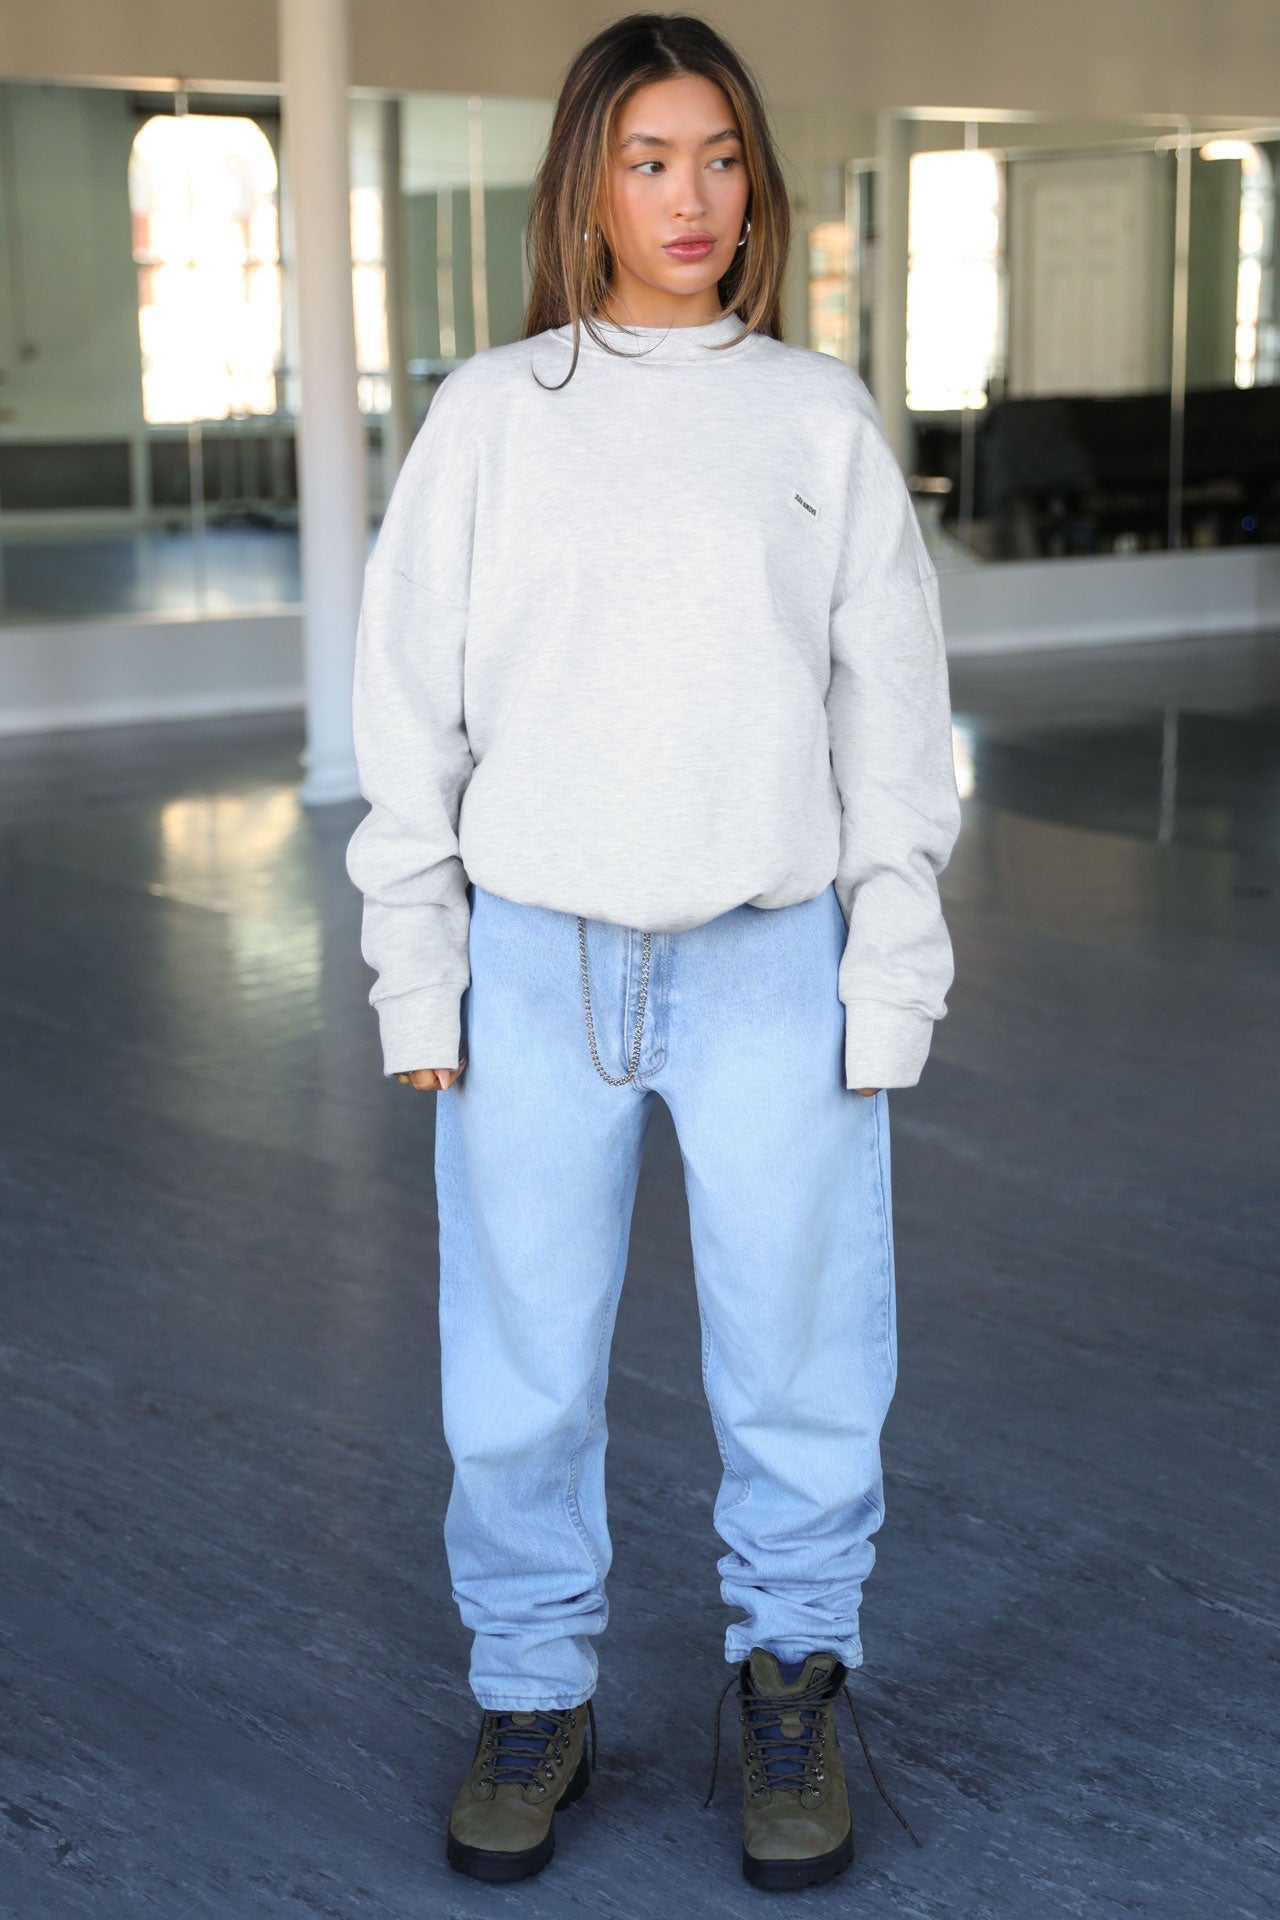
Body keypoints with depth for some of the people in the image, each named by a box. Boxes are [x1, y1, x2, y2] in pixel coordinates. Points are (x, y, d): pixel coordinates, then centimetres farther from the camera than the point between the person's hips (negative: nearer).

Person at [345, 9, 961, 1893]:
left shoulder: (822, 418, 6)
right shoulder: (488, 415, 6)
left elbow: (892, 715, 6)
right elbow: (414, 704, 6)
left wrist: (892, 977, 1)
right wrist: (416, 968, 1)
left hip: (772, 964, 0)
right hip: (537, 962, 0)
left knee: (799, 1347, 5)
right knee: (522, 1368, 6)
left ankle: (792, 1671, 28)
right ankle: (535, 1694, 26)